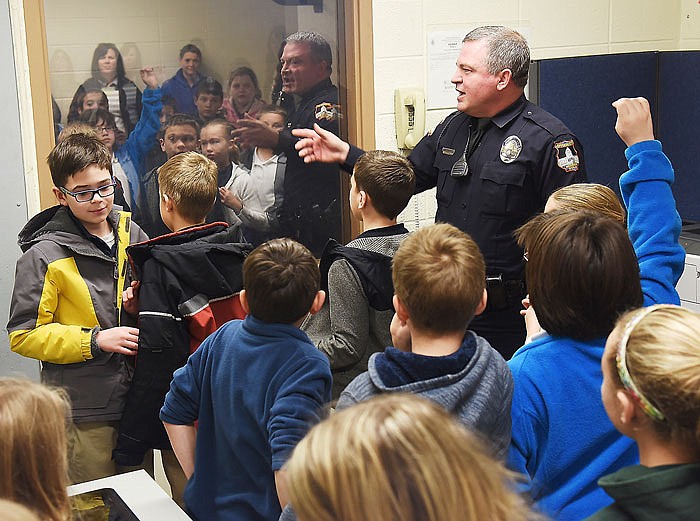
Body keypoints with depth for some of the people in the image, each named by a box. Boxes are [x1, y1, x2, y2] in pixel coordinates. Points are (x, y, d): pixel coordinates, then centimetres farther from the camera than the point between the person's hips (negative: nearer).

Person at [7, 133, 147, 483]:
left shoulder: (132, 234, 5)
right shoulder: (43, 256, -11)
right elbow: (23, 336, -10)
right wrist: (94, 340, -20)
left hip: (137, 398, 5)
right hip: (85, 412, -5)